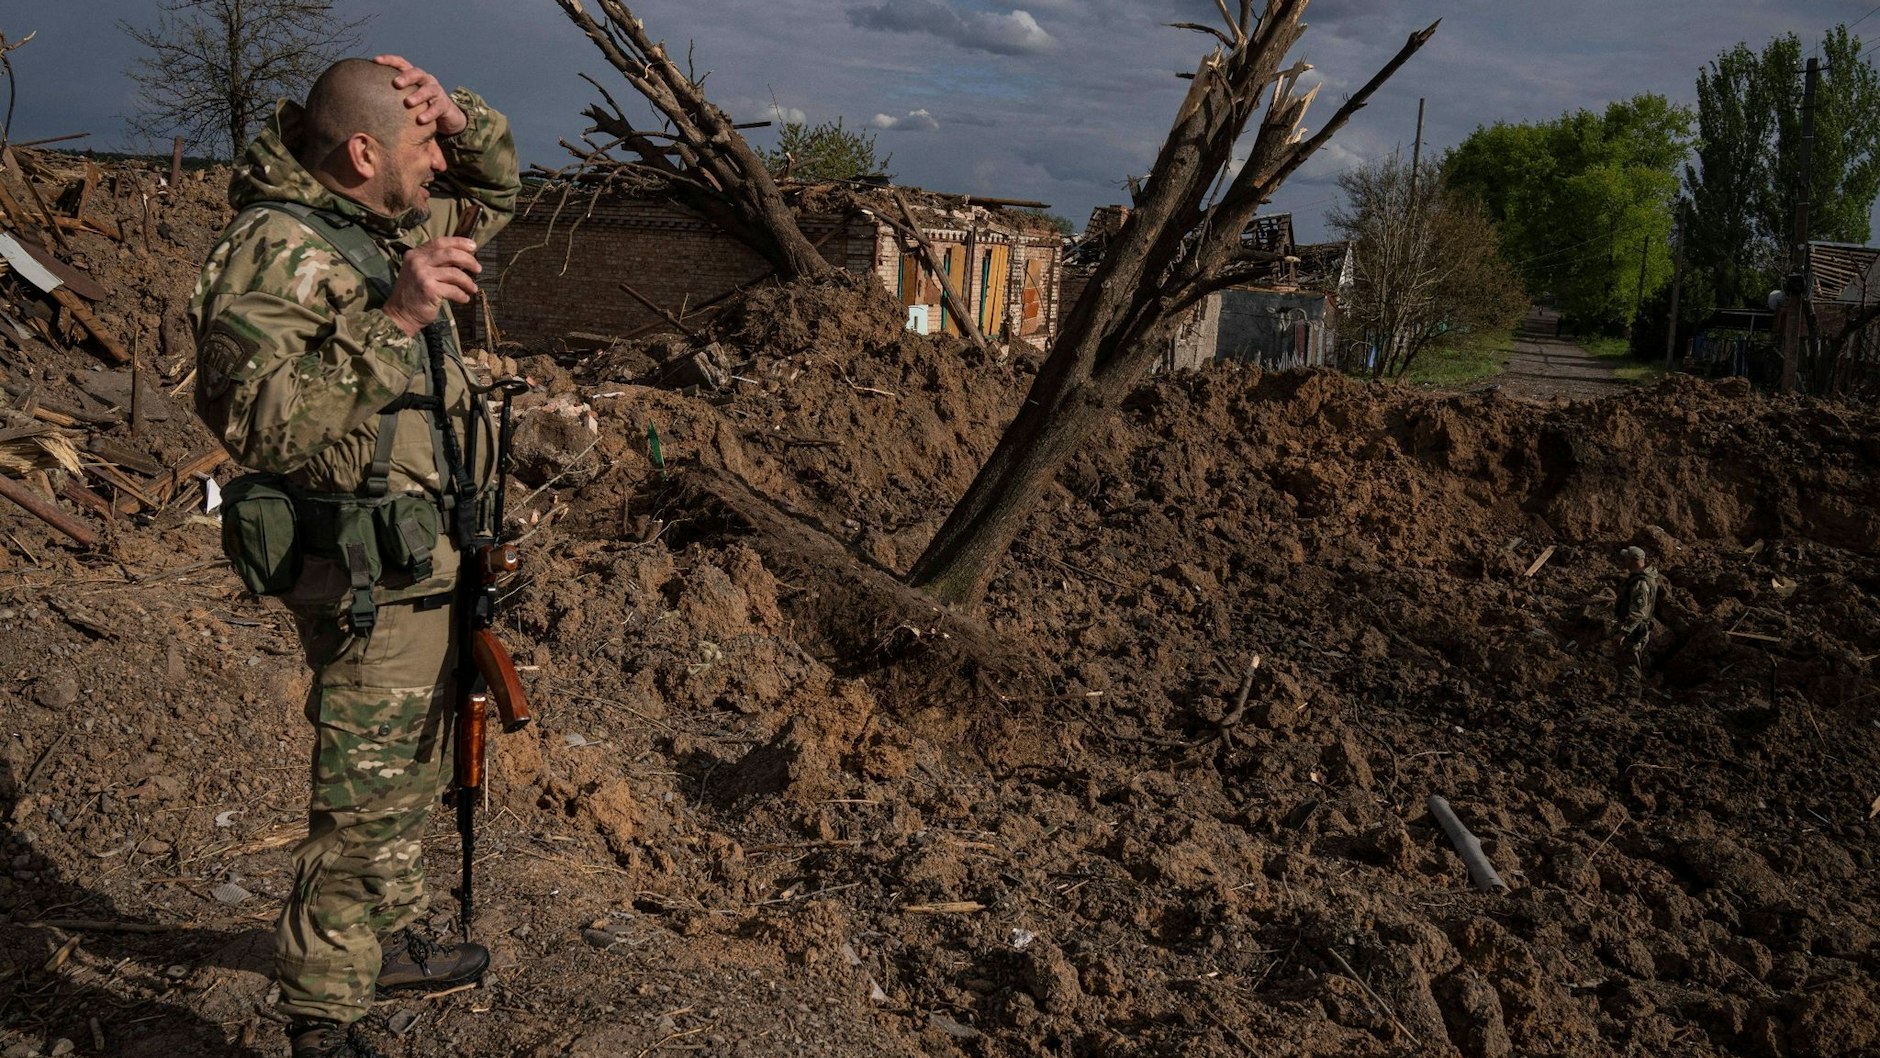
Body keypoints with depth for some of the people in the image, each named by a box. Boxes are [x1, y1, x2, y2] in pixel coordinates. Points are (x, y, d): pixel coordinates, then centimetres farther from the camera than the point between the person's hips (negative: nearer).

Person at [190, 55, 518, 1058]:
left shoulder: (387, 227, 8)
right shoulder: (276, 248, -20)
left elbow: (494, 191, 24)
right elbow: (255, 417, -31)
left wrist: (456, 114, 3)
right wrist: (392, 321, -35)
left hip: (423, 566, 10)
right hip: (369, 584, -10)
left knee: (412, 777, 24)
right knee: (364, 806, -3)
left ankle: (392, 942, 43)